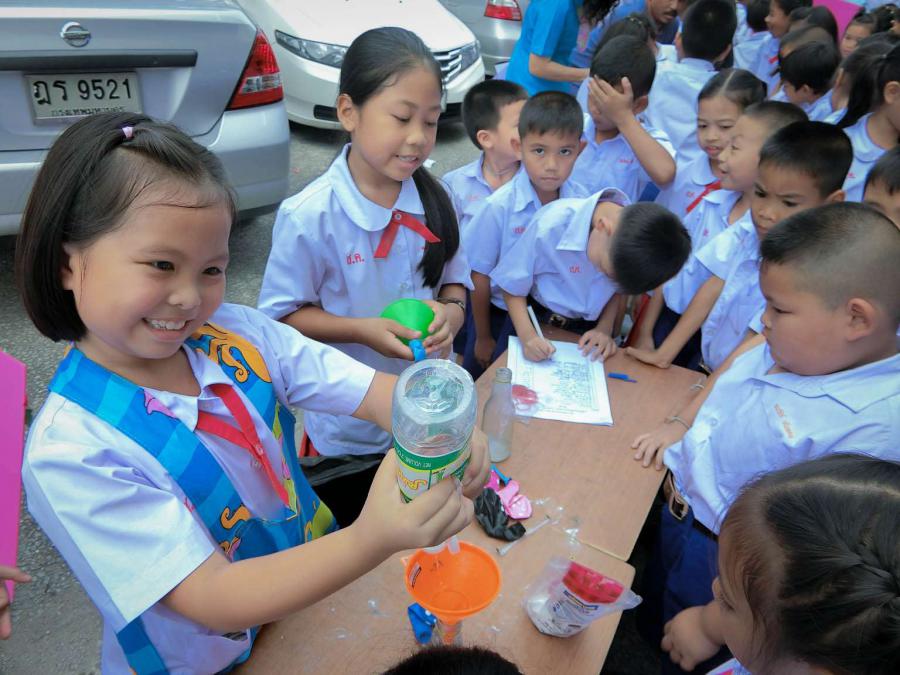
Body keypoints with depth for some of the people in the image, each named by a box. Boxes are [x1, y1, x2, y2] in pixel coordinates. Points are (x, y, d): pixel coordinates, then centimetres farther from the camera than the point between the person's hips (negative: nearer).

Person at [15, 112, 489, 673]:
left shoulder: (238, 334, -12)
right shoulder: (70, 454, -24)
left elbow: (372, 390, -16)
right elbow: (213, 601, -27)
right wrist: (370, 540, -41)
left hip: (316, 590, 4)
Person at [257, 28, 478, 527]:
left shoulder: (431, 200, -10)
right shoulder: (309, 216, -24)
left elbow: (454, 272, 4)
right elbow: (280, 314, -15)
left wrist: (452, 309, -18)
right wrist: (362, 330, -27)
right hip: (344, 431, -4)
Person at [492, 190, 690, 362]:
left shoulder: (637, 239, -22)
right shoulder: (551, 226, -32)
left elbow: (621, 287, 0)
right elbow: (513, 288, -20)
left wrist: (605, 328, -13)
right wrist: (527, 335, -33)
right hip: (537, 322, -2)